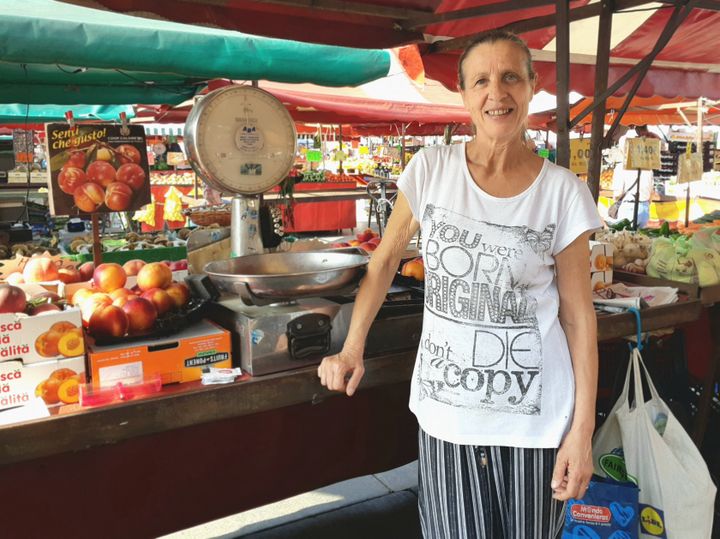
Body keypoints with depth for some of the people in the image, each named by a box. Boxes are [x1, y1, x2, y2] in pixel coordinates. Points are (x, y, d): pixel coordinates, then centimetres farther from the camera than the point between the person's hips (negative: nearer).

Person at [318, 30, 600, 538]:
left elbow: (578, 313, -3)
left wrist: (582, 431, -4)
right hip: (444, 407, 1)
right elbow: (386, 259, 5)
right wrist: (352, 350, -3)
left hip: (535, 416, 0)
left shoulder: (563, 191, -7)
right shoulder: (432, 168, -5)